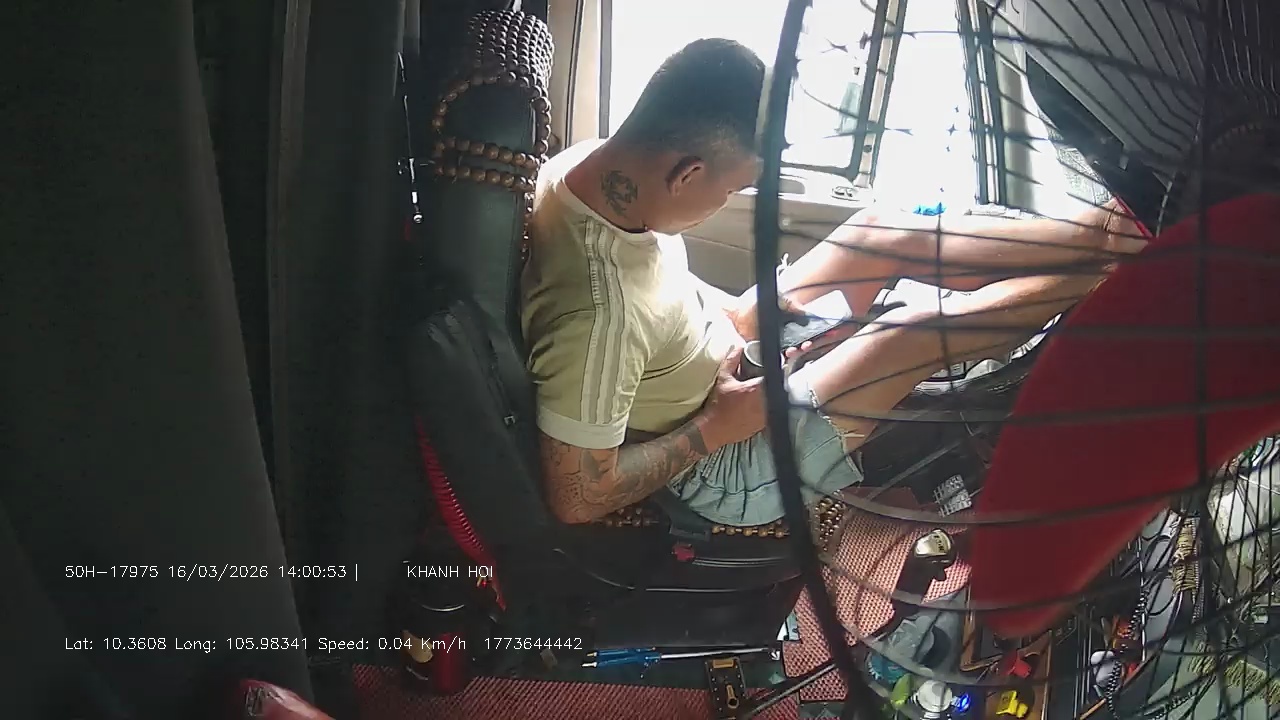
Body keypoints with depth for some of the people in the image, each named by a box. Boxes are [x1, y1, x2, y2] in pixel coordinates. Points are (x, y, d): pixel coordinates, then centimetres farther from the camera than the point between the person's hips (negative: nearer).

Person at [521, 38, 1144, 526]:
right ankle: (1107, 268, 10)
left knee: (879, 233, 1)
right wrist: (710, 430, -20)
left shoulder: (583, 162, -14)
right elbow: (577, 501, -29)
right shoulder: (598, 316, -40)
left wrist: (736, 315, -2)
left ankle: (1090, 233, 11)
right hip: (718, 468, -8)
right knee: (913, 333, -13)